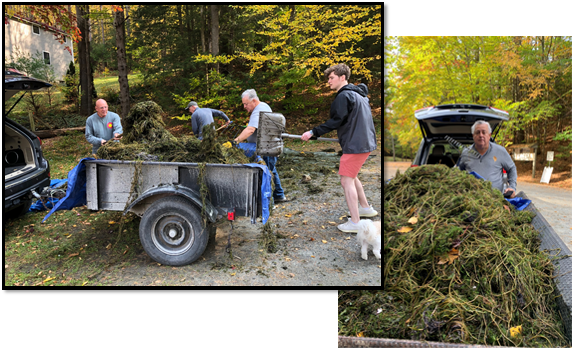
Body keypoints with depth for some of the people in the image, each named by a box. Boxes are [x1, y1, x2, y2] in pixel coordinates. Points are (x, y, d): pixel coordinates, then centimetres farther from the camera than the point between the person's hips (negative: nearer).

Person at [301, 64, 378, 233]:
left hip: (355, 145, -10)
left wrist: (313, 133, -19)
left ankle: (355, 223, -7)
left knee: (346, 180, -8)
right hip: (366, 142, 10)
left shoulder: (344, 96, -13)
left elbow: (336, 121, -19)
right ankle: (365, 208, 33)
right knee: (351, 176, 24)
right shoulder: (359, 94, 17)